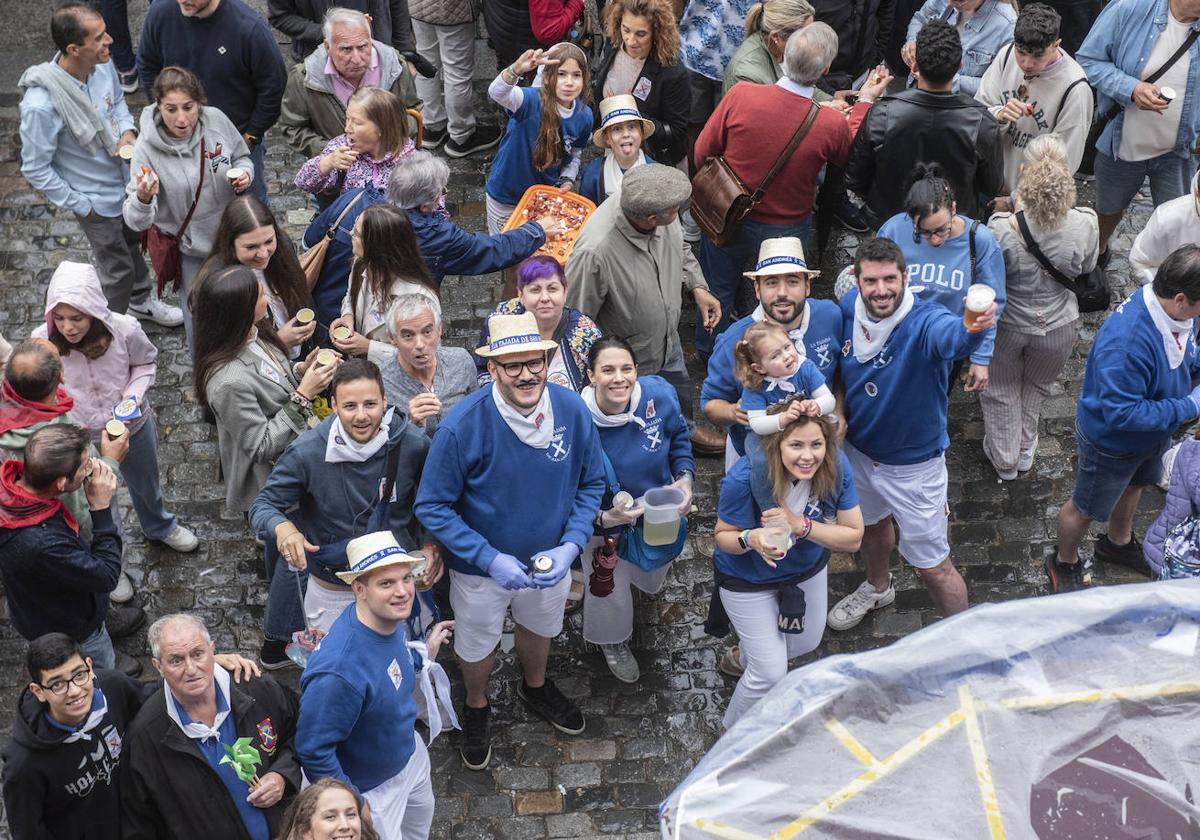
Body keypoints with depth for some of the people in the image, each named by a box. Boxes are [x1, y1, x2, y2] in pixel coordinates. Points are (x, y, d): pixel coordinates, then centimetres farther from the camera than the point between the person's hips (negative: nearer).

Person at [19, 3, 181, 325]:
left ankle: (140, 301, 57)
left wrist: (127, 131, -13)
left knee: (134, 247, 30)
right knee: (118, 269, 15)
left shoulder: (102, 64, -17)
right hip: (98, 201, -6)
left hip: (127, 182, 6)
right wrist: (81, 206, -15)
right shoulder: (41, 105, -36)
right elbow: (35, 170, -23)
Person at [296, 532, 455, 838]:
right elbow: (313, 750, -34)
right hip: (370, 787, -7)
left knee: (421, 815, 34)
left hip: (409, 753, 8)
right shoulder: (340, 670, -44)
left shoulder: (389, 619, -18)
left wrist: (425, 653, -6)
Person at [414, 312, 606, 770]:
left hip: (549, 559, 3)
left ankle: (535, 687, 64)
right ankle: (476, 708, 56)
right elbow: (432, 506, -22)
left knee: (539, 627, 31)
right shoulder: (462, 425, -31)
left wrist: (570, 546, -20)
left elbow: (591, 483, -7)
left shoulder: (572, 410, -22)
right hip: (481, 566, -3)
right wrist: (491, 559, -28)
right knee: (477, 643, 24)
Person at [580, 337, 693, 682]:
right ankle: (613, 642, 57)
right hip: (607, 524, -3)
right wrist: (603, 518, -39)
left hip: (662, 513, 3)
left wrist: (685, 478, -17)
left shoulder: (659, 395, -26)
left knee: (653, 579, 33)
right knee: (611, 592, 21)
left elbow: (678, 436, -3)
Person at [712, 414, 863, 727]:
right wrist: (751, 539, -45)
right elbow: (723, 536, -22)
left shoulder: (836, 467, -27)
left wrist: (801, 525, -38)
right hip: (748, 580, -5)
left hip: (808, 569, 5)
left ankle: (743, 658, 61)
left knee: (807, 643, 28)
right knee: (771, 674, 0)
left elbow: (854, 537, -22)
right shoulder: (745, 478, -37)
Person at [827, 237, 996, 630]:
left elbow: (951, 336, -58)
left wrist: (973, 329, -80)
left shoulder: (924, 322, -32)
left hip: (913, 462, -6)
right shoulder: (849, 308, -14)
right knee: (872, 523, 33)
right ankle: (877, 587, 63)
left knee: (932, 566, 6)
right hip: (858, 449, 6)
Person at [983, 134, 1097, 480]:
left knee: (1002, 389, 27)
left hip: (1008, 326, -2)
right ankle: (1025, 449, 51)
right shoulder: (1085, 224, -28)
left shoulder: (1002, 228, -35)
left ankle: (1005, 459, 45)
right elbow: (1086, 270, -6)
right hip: (1058, 326, 2)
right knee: (1036, 387, 32)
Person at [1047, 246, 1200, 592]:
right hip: (1111, 443, -8)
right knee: (1087, 508, 20)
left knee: (1133, 486, 34)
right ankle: (1065, 562, 48)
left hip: (1152, 432, 8)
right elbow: (1123, 413, -37)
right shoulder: (1126, 343, -45)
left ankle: (1119, 542, 62)